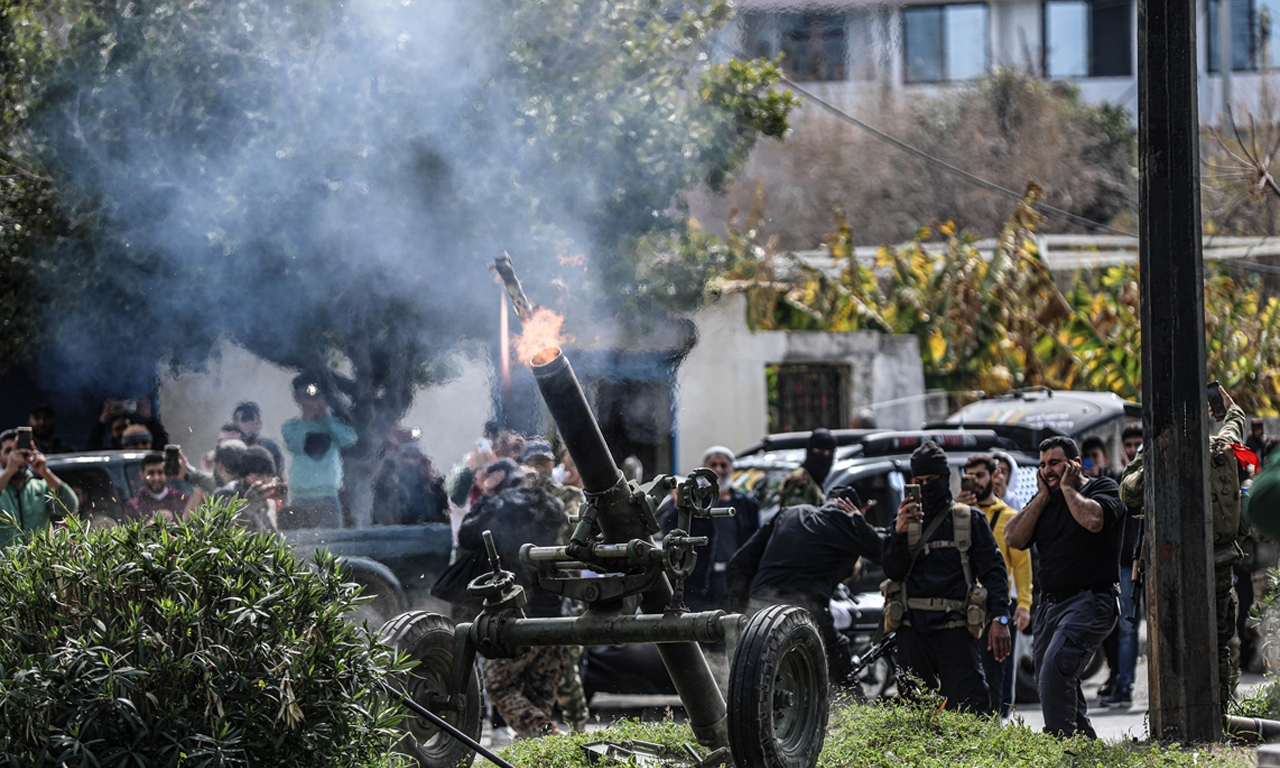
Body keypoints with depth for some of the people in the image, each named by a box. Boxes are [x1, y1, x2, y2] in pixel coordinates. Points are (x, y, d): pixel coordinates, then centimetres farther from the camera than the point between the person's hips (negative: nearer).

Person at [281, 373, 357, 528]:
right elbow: (293, 446, -9)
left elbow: (349, 440, -7)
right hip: (299, 496, 0)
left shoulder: (332, 423, 11)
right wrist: (306, 419, -4)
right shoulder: (291, 427, 10)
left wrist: (326, 416, -2)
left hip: (327, 495, 0)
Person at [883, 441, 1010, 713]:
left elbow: (993, 571, 4)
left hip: (954, 628, -3)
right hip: (912, 627, 3)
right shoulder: (906, 520, 18)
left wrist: (999, 619, -10)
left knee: (970, 709, -13)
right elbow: (893, 572, 7)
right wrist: (900, 533, -11)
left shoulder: (970, 519, 11)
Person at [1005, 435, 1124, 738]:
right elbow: (1014, 538, 5)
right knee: (1052, 679, 11)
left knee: (1055, 665, -26)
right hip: (1049, 604, 8)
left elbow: (1094, 520, -22)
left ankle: (1060, 739, -29)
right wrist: (1043, 496, 2)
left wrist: (1067, 488, -7)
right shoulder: (1044, 499, 18)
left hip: (1090, 602, -8)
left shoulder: (1104, 488, 0)